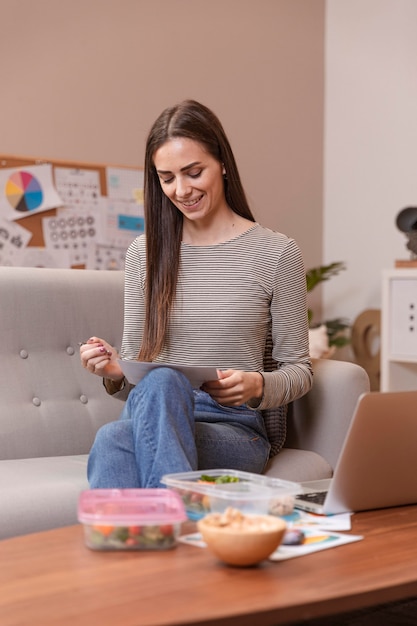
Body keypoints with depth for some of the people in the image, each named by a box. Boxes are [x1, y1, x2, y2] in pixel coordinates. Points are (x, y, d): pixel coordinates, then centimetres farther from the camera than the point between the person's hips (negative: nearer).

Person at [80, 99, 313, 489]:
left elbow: (298, 369, 8)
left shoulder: (277, 253, 5)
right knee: (113, 439, -38)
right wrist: (115, 373, -6)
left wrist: (258, 386, -15)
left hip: (235, 430, -2)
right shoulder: (144, 253, 15)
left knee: (162, 383, -39)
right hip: (153, 417, 2)